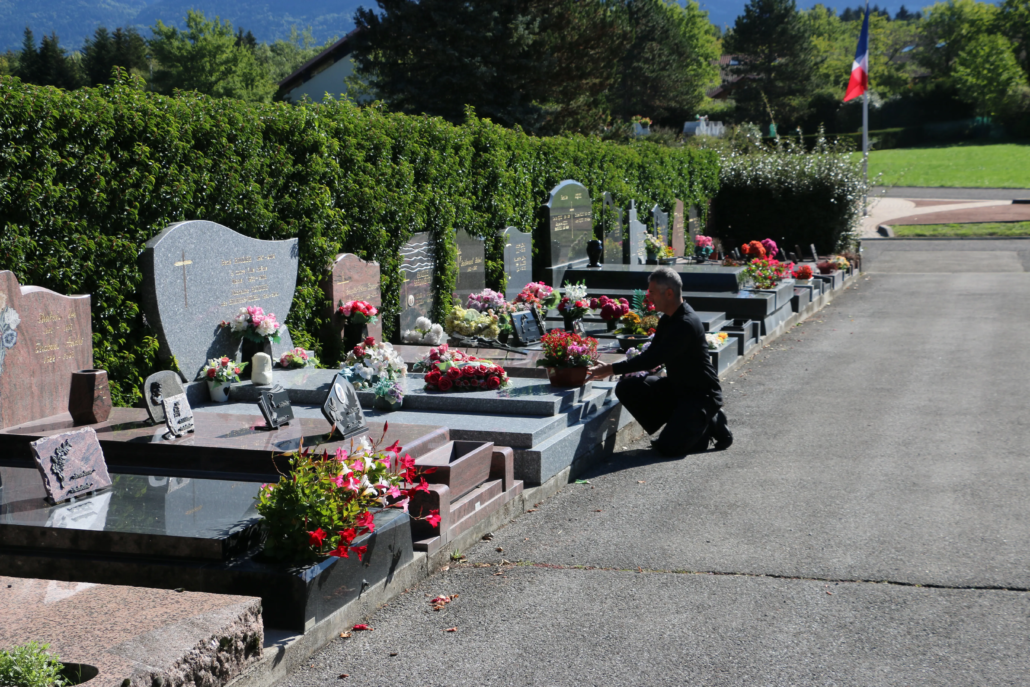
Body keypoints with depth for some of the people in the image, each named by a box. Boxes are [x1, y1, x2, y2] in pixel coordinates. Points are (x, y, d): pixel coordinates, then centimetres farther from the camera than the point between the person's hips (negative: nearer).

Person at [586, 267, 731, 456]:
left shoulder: (686, 324, -25)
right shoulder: (668, 319, 6)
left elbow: (654, 358, -29)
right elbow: (652, 354, 12)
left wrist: (612, 369, -26)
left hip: (701, 393, -9)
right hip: (676, 387, 9)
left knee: (668, 447, -22)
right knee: (626, 388, -6)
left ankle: (711, 424, 5)